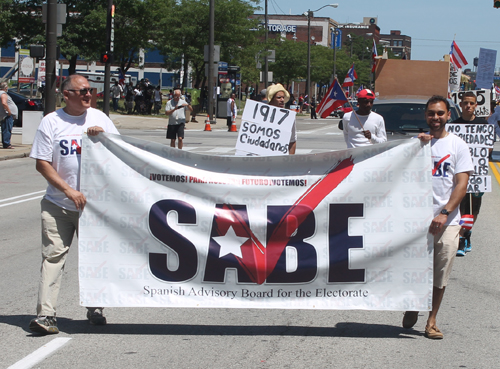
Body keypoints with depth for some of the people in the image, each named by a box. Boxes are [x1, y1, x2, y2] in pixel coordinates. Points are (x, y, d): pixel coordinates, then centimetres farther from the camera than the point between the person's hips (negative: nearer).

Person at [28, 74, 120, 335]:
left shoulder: (99, 118, 8)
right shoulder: (51, 122, -1)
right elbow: (42, 164, -4)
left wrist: (102, 136, -10)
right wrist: (69, 191, -13)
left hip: (94, 202, 3)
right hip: (58, 205, -2)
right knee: (53, 256, -9)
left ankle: (95, 308, 21)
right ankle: (45, 314, -11)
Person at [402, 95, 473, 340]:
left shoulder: (457, 145, 3)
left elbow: (461, 183, -3)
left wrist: (445, 214, -14)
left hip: (447, 221, -1)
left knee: (440, 274, 1)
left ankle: (431, 321, 10)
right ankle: (411, 309, 28)